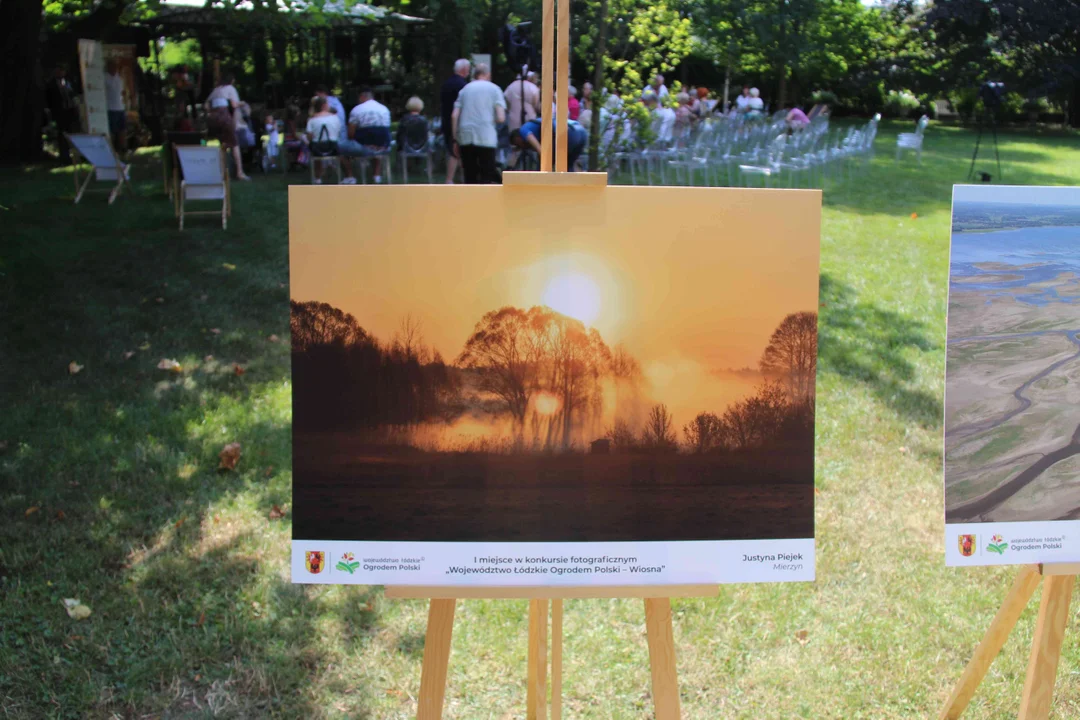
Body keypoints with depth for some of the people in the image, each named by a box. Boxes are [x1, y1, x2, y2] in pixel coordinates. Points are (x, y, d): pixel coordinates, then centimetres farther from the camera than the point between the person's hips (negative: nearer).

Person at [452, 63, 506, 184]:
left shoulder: (465, 89, 15)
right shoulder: (494, 89, 6)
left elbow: (454, 116, 6)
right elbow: (501, 118, -4)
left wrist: (456, 139, 11)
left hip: (466, 137, 3)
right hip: (486, 138, -3)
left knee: (470, 177, 11)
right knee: (486, 176, 0)